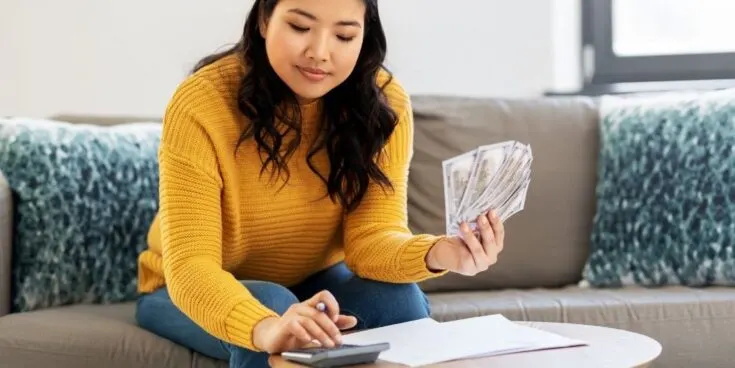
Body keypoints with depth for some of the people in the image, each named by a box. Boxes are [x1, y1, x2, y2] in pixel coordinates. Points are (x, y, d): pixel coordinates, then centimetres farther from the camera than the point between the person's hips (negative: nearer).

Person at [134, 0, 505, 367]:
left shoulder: (383, 103, -17)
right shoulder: (200, 104, -27)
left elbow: (371, 238, -21)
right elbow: (190, 266, -33)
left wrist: (436, 253, -45)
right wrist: (265, 328, -54)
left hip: (313, 283, 3)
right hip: (192, 294, -3)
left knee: (400, 300, -25)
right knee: (272, 306, -33)